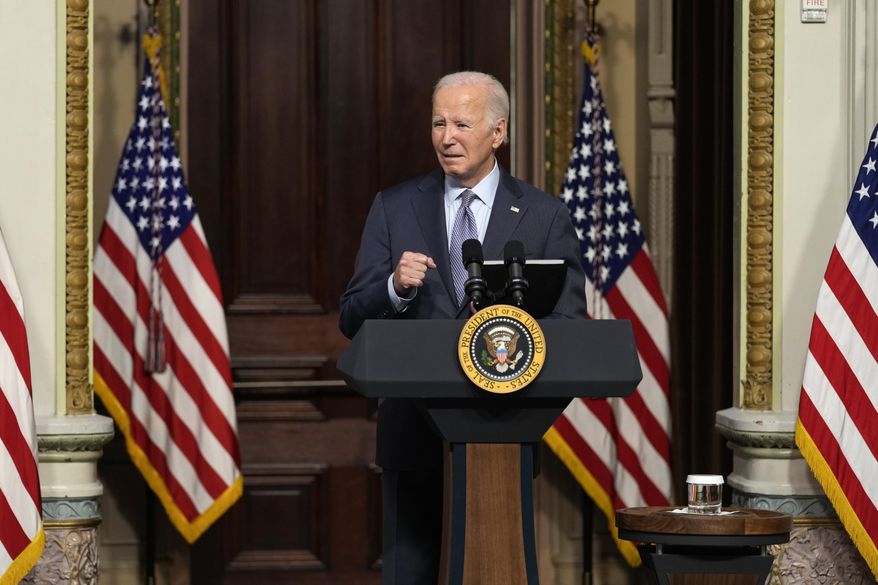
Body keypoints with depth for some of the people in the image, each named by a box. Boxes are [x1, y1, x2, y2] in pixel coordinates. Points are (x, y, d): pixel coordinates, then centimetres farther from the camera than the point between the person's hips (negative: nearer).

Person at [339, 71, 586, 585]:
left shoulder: (546, 216, 3)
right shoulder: (394, 208, 6)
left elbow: (570, 326, -1)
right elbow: (353, 320, 3)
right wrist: (395, 288, -18)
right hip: (414, 431, 1)